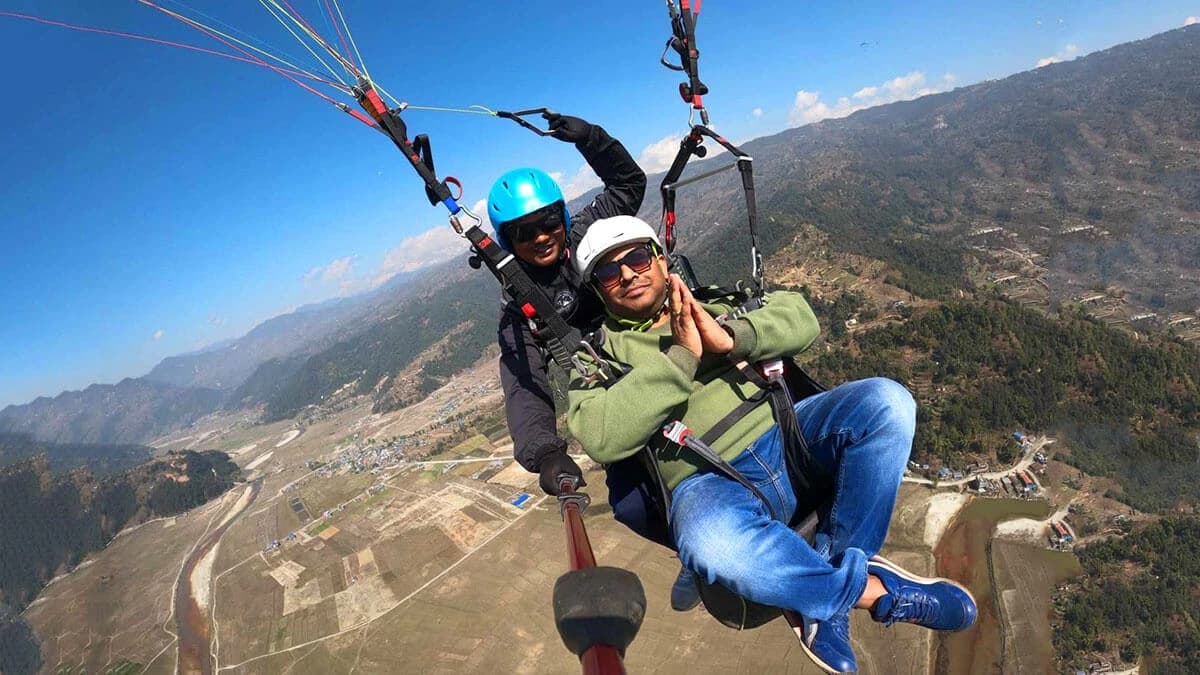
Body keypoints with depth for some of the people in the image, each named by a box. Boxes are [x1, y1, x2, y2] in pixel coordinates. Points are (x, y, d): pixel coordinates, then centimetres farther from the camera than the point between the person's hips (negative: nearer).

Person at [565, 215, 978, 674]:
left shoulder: (712, 302, 19)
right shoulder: (598, 357, 8)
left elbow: (800, 318, 5)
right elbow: (602, 439, -12)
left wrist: (731, 339, -13)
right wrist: (679, 356, -15)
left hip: (785, 435, 5)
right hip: (710, 483, -4)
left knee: (885, 401, -19)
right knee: (712, 542, -38)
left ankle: (828, 588, -13)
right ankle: (873, 588, -13)